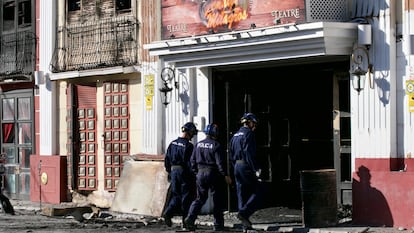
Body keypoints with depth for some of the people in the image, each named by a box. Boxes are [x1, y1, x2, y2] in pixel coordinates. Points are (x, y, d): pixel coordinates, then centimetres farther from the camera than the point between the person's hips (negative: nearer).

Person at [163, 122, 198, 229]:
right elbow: (190, 163, -16)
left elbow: (167, 160, 12)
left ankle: (168, 213, -6)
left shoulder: (172, 144, 6)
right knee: (187, 197, 2)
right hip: (184, 173, -6)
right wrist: (193, 175, -8)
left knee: (176, 195, 14)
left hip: (174, 172, 6)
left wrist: (170, 172, 20)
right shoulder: (188, 146, -14)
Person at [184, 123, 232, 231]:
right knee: (217, 199, 5)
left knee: (200, 198, 12)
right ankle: (218, 224, 8)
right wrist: (225, 175, -9)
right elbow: (220, 162, -14)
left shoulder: (198, 144, 7)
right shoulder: (216, 145, -11)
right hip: (213, 174, -5)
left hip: (201, 174, 5)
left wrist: (196, 172, 20)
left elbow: (192, 160, 11)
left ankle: (190, 218, -6)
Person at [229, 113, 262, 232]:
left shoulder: (235, 136, 17)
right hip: (246, 167, -8)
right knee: (256, 192, -2)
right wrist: (256, 169, -18)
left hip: (237, 167, 8)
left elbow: (231, 155, 18)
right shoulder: (248, 133, -9)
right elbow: (249, 153, -18)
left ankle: (245, 225, 10)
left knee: (242, 194, 9)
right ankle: (244, 213, -18)